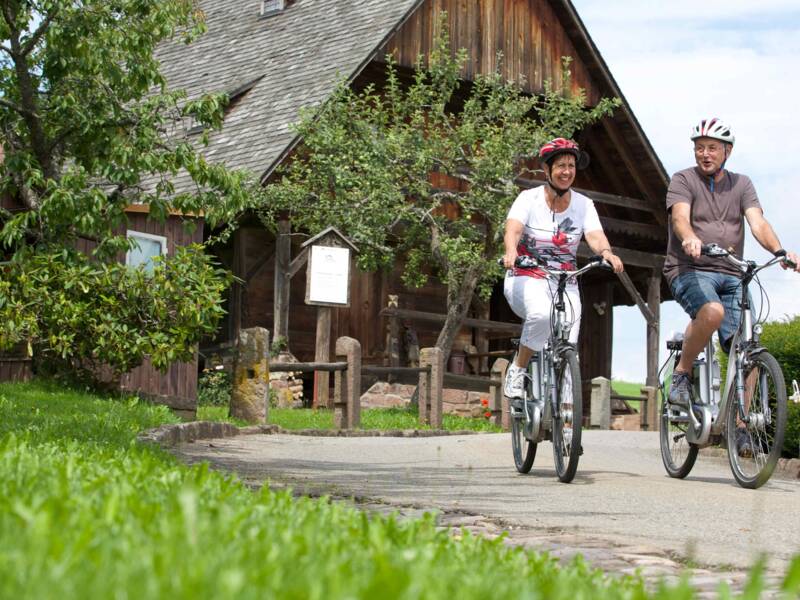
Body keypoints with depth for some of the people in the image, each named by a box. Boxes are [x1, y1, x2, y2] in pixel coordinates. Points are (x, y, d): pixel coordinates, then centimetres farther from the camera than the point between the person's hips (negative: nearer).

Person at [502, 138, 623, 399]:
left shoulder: (583, 204, 1)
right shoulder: (529, 198, -7)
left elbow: (596, 236, -15)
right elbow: (513, 229, -24)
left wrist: (607, 253, -38)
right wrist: (511, 252, -47)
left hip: (565, 285, 3)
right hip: (527, 279, -3)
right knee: (541, 314, -35)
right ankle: (517, 368, -13)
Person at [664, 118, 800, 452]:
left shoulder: (741, 184, 13)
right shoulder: (683, 180, 3)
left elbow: (758, 223, -2)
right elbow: (680, 216, -16)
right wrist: (690, 238, -40)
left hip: (730, 275, 4)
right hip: (690, 270, -4)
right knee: (712, 311, -36)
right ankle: (681, 374, -14)